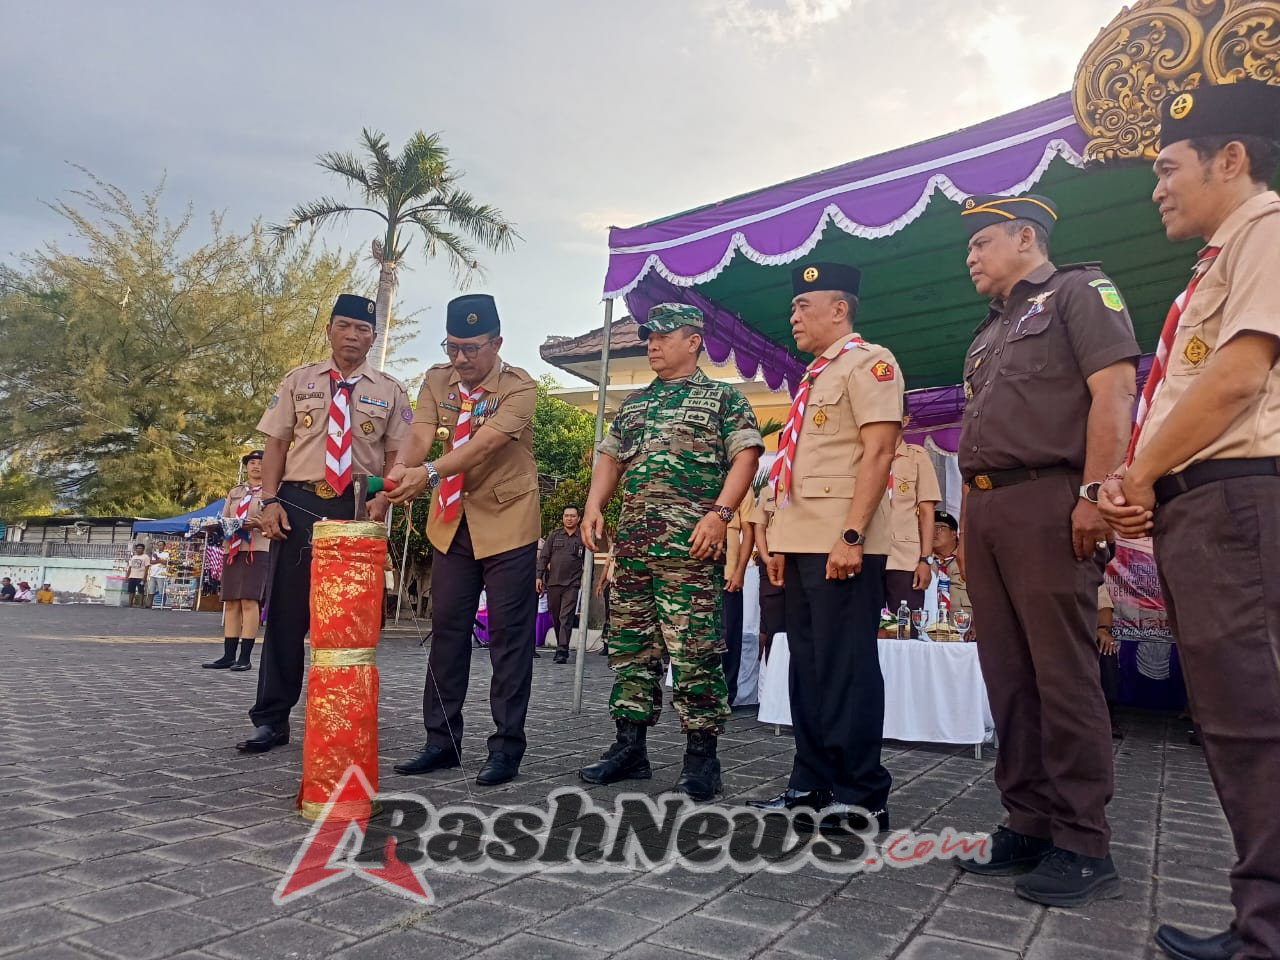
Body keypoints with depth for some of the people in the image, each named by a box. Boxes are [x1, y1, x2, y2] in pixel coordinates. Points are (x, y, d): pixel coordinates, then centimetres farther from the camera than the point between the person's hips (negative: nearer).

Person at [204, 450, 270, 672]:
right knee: (231, 603, 3)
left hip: (258, 550, -5)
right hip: (232, 550, 5)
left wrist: (260, 523, -18)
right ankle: (228, 656, 6)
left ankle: (245, 657, -11)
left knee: (249, 601, -12)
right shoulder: (234, 492, 22)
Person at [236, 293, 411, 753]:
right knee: (286, 611, 3)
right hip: (300, 503, 0)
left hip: (359, 509, 0)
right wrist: (270, 501, -5)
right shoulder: (298, 381, 9)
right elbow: (276, 443, 6)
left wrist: (382, 500, -12)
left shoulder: (389, 391, 8)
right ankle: (271, 719, 13)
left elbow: (398, 455, 4)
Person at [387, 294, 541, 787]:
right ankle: (442, 741, 22)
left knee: (509, 635, 0)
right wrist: (401, 469, -32)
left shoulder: (520, 387, -14)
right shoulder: (437, 381, 3)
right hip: (452, 523, 6)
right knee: (447, 630, 10)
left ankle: (507, 746, 10)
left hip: (507, 523, -5)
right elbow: (421, 435, -11)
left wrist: (430, 473, -43)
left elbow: (485, 442, -29)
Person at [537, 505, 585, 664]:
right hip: (552, 582, 2)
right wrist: (539, 576, -2)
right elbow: (543, 557, 8)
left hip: (572, 584, -2)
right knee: (556, 618, 10)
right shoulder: (554, 535, 9)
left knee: (566, 618, -9)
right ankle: (561, 647, 23)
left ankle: (562, 652, -12)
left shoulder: (583, 538, 6)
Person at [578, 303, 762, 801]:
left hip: (690, 543, -6)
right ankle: (629, 747, 19)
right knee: (629, 644, 9)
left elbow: (746, 456, -5)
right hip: (632, 540, 7)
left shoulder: (722, 397, 5)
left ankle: (701, 756, 5)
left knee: (694, 649, -6)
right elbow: (610, 458, 23)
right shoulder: (634, 403, 23)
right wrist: (594, 507, 7)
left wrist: (720, 513, -18)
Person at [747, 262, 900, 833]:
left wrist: (851, 536, -21)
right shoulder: (814, 378, 23)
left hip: (842, 547, -9)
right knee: (808, 666, 12)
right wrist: (781, 540, 17)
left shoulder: (868, 362, -3)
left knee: (846, 668, -4)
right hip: (801, 545, 9)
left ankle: (862, 798, 7)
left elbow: (878, 451, -14)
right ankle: (811, 785, 21)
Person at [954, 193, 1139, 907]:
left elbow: (1114, 390, -10)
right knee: (1009, 675, 8)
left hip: (1047, 502, -8)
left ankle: (1084, 847, 3)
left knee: (1063, 673, -7)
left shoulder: (1079, 291, 3)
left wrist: (1095, 492, -20)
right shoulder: (992, 332, 26)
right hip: (986, 509, 8)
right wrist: (969, 517, 16)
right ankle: (1030, 825, 16)